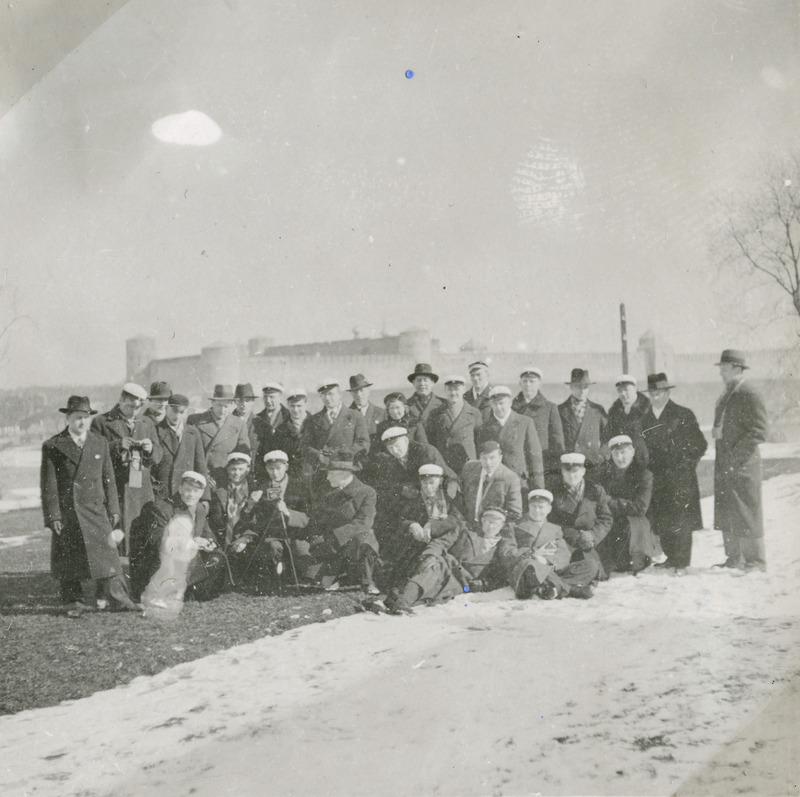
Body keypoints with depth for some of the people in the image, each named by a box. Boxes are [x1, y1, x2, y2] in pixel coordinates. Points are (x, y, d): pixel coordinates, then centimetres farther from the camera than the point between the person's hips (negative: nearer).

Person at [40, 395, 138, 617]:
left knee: (106, 553, -3)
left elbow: (108, 479, 11)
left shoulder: (101, 443, 9)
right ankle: (75, 602, 16)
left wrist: (113, 510, 7)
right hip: (66, 513, -2)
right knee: (68, 559, 3)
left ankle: (116, 598, 3)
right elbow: (48, 485, -2)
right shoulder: (52, 447, 0)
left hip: (96, 509, 2)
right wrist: (53, 516, -8)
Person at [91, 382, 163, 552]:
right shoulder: (101, 422, 7)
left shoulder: (147, 424, 21)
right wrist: (117, 445, -13)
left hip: (143, 490, 4)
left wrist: (150, 449, -3)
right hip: (115, 490, -4)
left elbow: (158, 456, 18)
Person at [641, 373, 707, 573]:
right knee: (659, 521, 4)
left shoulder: (683, 415, -1)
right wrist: (649, 467, 6)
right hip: (657, 478, 4)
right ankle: (671, 557, 19)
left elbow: (699, 445, 0)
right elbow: (643, 448, 16)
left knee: (680, 521, -6)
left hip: (680, 477, -4)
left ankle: (682, 563, 1)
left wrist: (685, 465, -6)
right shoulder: (645, 419, 11)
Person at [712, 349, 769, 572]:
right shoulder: (724, 395, 15)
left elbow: (759, 431, -16)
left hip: (743, 465, -8)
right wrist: (716, 431, 6)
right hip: (724, 465, 8)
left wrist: (736, 458, -18)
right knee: (725, 515, 12)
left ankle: (755, 562, 8)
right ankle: (734, 558, 22)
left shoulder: (750, 395, -12)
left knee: (746, 515, -2)